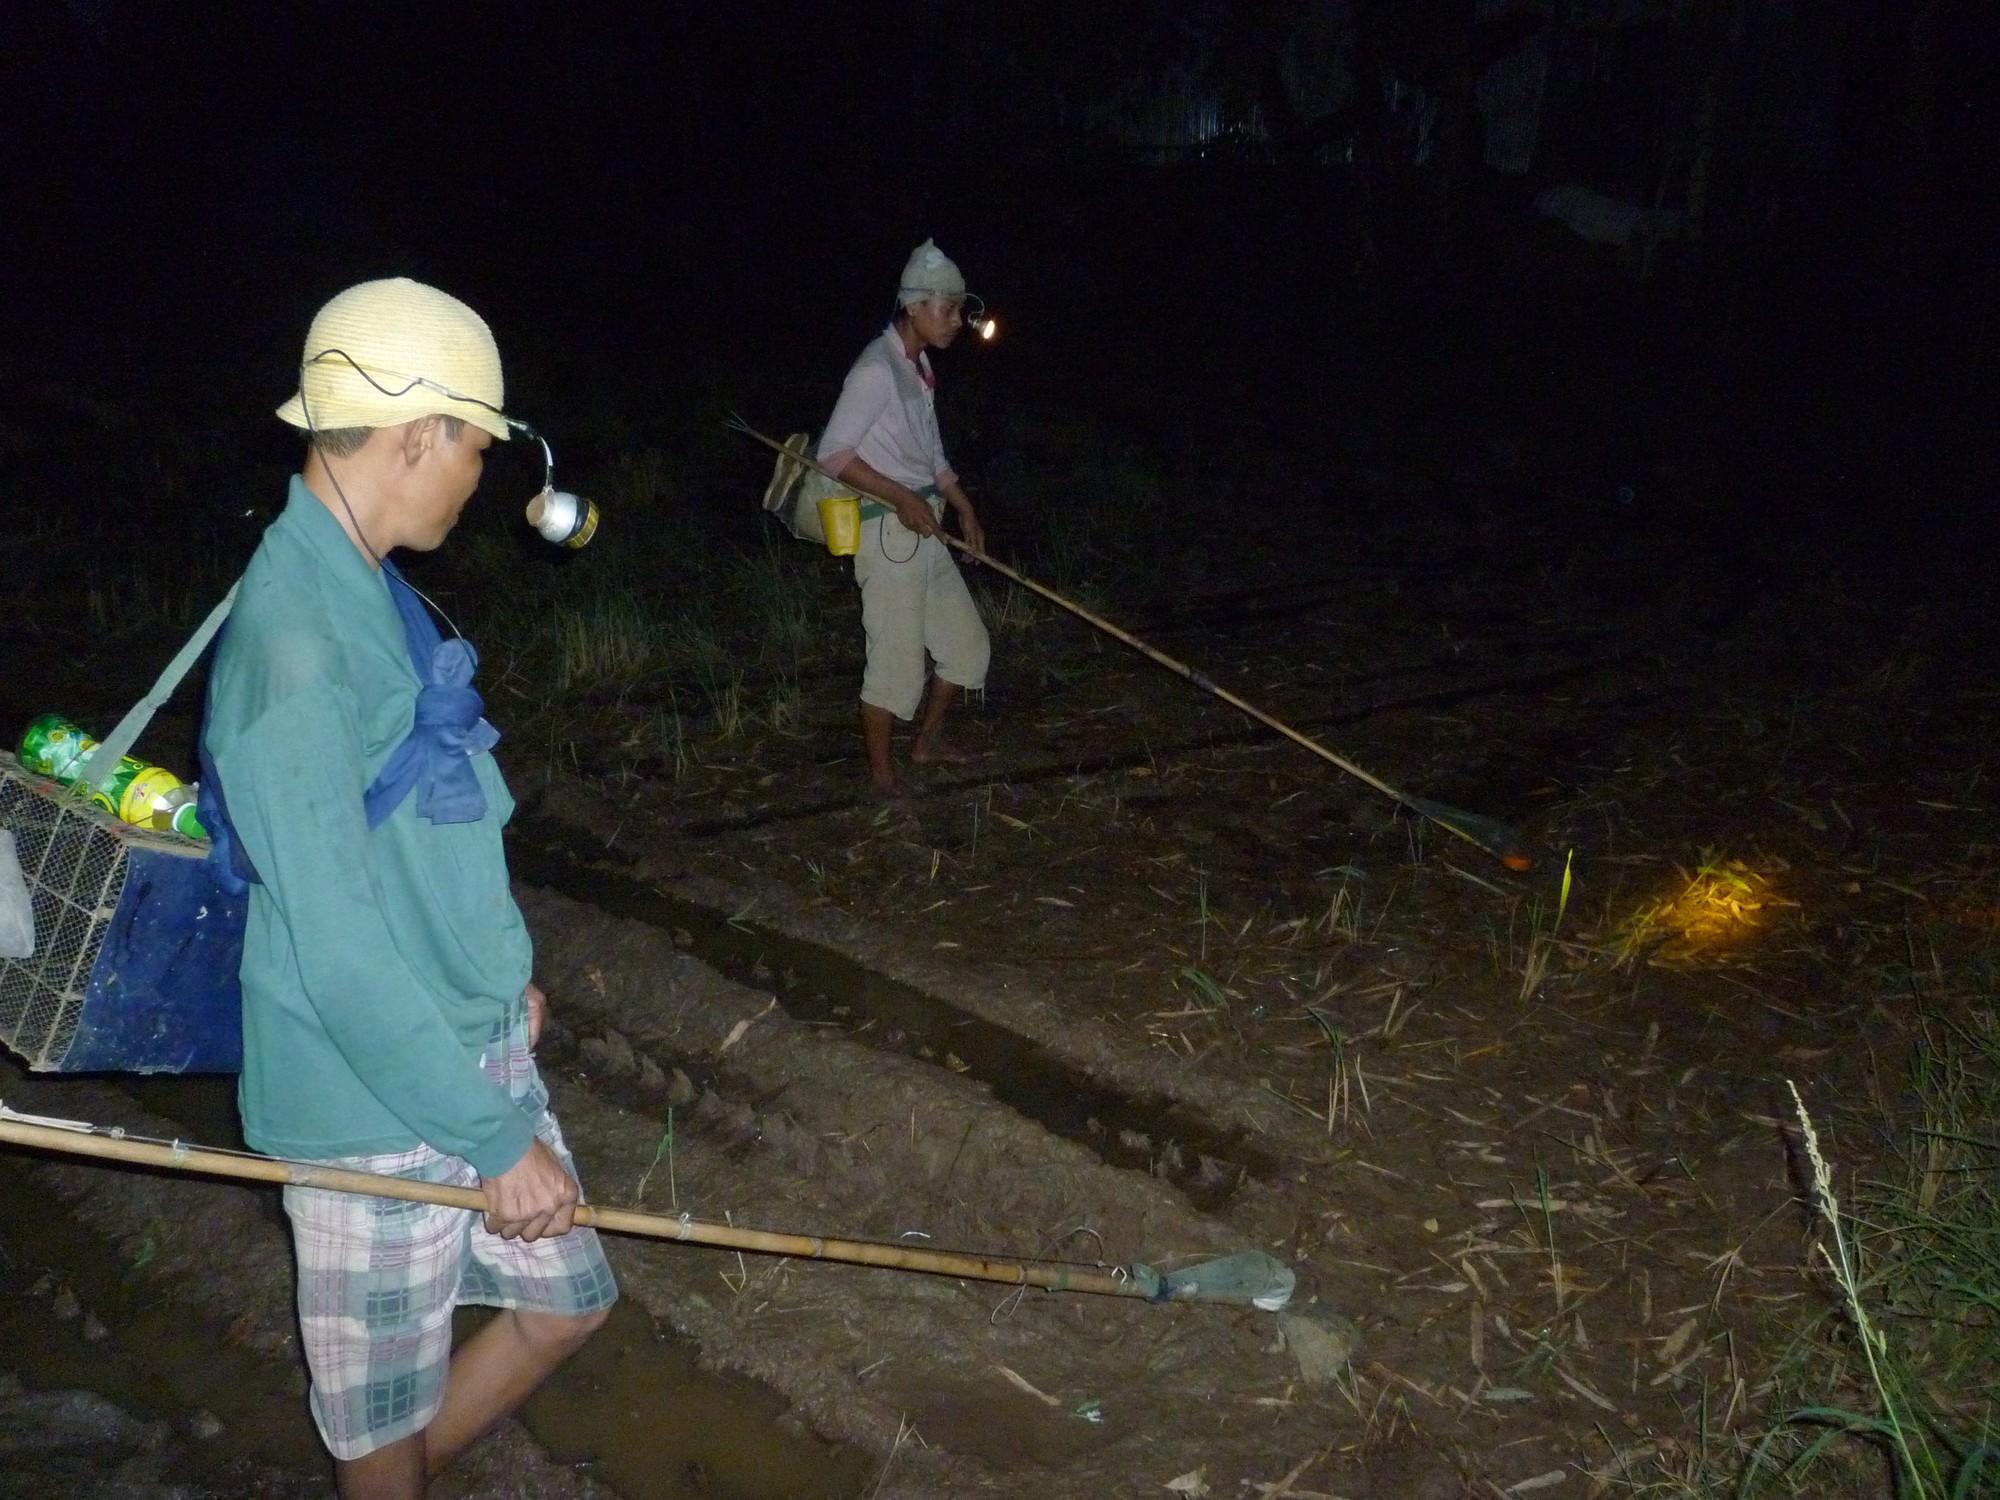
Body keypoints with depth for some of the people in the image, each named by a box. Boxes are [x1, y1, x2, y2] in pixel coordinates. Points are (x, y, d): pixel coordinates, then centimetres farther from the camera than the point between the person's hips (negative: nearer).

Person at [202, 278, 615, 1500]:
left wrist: (498, 973, 23)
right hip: (379, 1097, -9)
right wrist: (495, 1139, -20)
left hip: (471, 1048, 9)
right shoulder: (295, 643, -26)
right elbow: (339, 952, -26)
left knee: (567, 1304, 20)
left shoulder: (366, 586, 4)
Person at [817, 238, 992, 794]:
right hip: (888, 533, -9)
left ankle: (927, 742, 32)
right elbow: (834, 453, -19)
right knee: (897, 659, -5)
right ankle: (881, 770, 11)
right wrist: (901, 498, -20)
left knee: (968, 644, 15)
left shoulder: (919, 366, 13)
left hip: (925, 531, 10)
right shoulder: (877, 368, -16)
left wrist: (964, 508, 19)